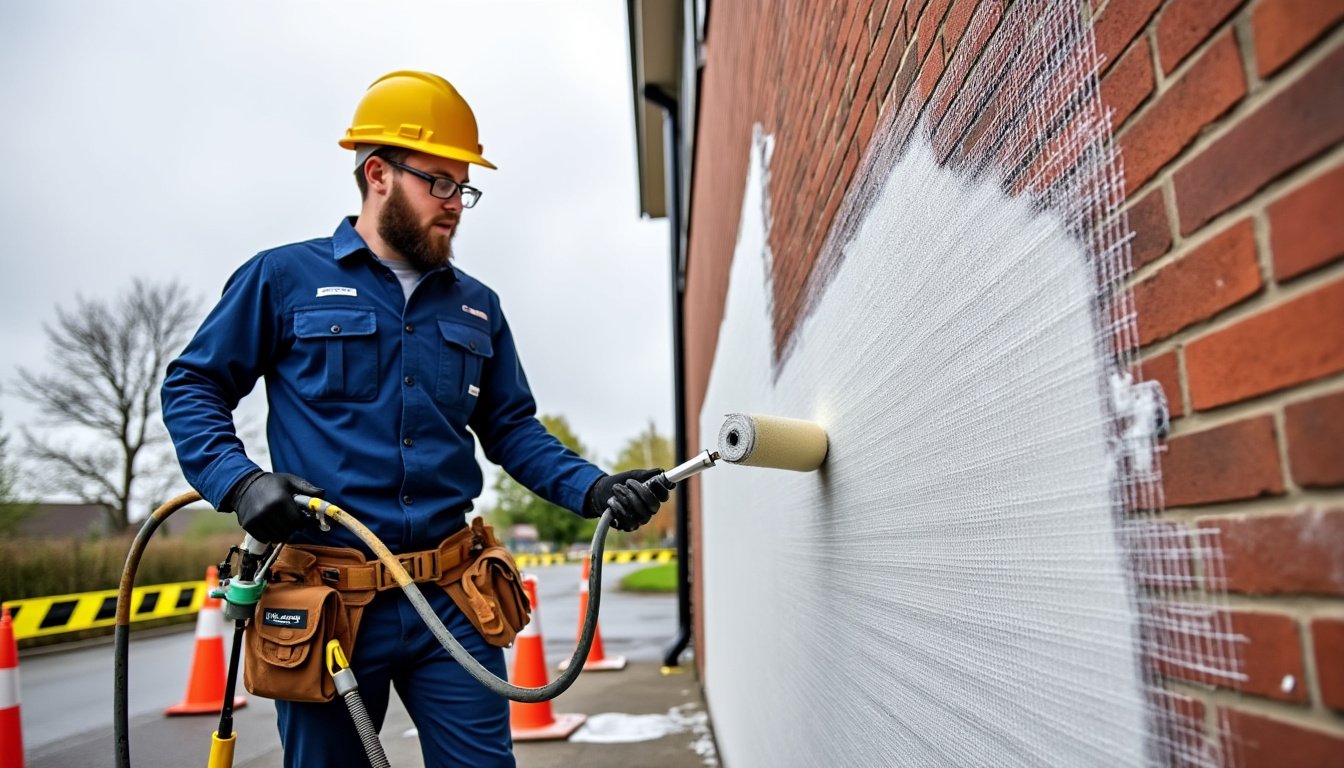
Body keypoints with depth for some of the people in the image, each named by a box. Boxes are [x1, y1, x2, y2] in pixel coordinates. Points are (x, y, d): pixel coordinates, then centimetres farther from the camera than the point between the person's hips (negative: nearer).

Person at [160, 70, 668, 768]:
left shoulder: (476, 307, 12)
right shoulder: (283, 278, 1)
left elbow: (512, 430, 12)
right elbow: (192, 388, 5)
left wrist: (594, 489, -3)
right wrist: (238, 482, -13)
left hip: (450, 601, 3)